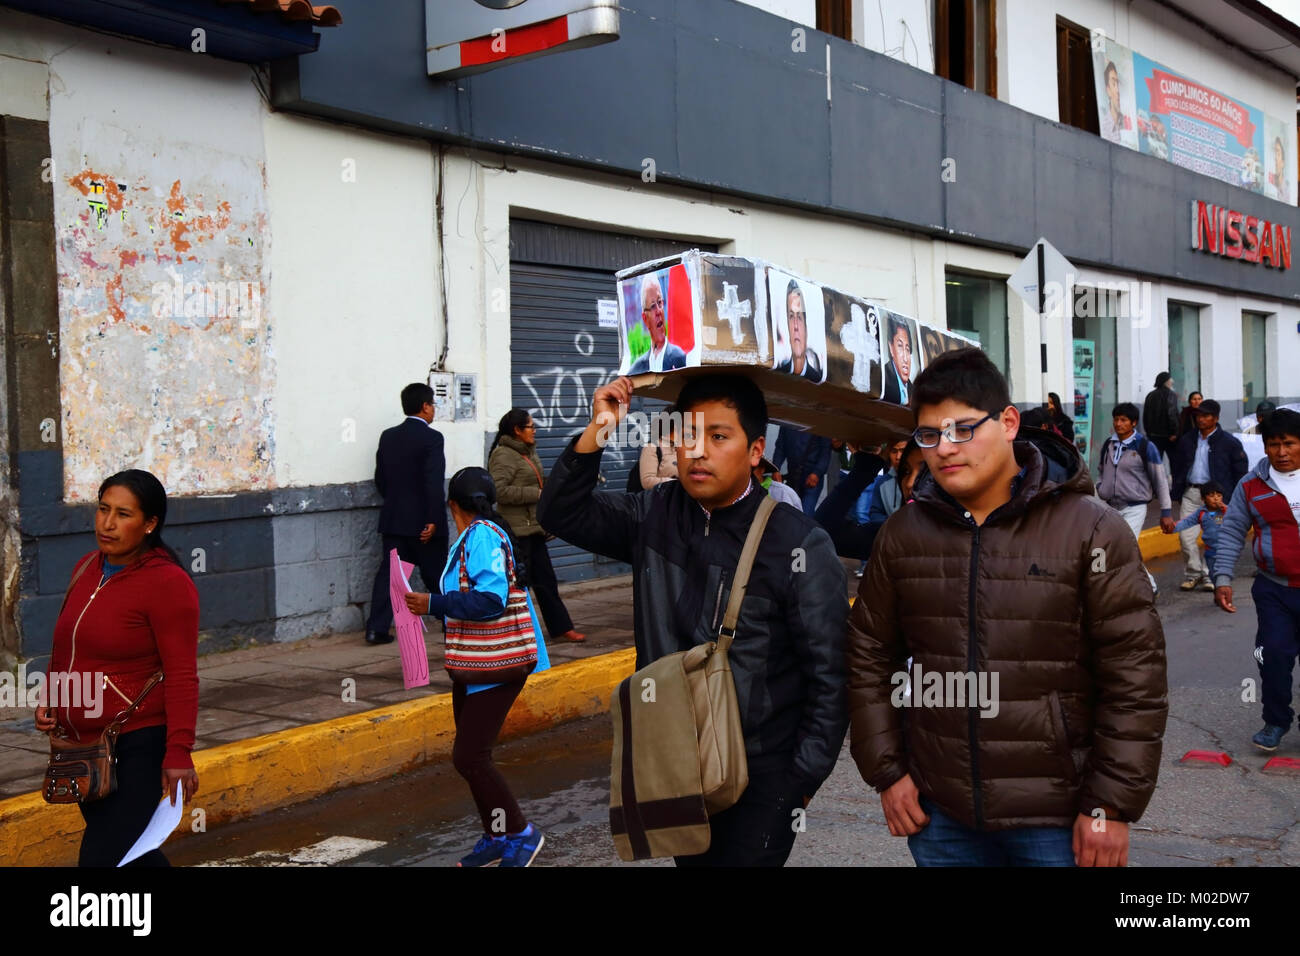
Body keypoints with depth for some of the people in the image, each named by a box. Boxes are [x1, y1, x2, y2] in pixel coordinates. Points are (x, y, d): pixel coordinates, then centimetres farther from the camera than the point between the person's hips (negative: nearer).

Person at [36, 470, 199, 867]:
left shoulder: (167, 582, -15)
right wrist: (48, 701, 7)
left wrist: (179, 753, -20)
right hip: (80, 743, 8)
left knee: (102, 856, -11)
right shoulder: (87, 568, 7)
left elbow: (181, 675, -17)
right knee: (128, 850, 20)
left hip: (137, 746, -8)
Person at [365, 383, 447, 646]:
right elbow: (434, 483, -19)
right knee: (436, 575, 8)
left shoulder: (388, 436, 7)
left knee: (389, 572, 5)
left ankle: (376, 628, -1)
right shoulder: (431, 437, -12)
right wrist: (433, 520, -19)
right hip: (423, 522, -5)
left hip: (393, 519, 5)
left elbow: (380, 479, 12)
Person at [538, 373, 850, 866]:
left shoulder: (800, 546, -15)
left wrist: (804, 777, -10)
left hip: (762, 774, -5)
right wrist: (595, 434, -11)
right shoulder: (655, 516, 1)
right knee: (691, 859, 21)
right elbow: (562, 514, 4)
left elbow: (829, 675, -11)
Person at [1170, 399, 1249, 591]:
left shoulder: (1229, 442, -1)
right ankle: (1193, 574, 10)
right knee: (1186, 535, -3)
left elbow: (1241, 471, 1)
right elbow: (1177, 467, 18)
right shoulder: (1187, 440, 11)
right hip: (1191, 493, 4)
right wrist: (1175, 492, 9)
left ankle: (1208, 575, 12)